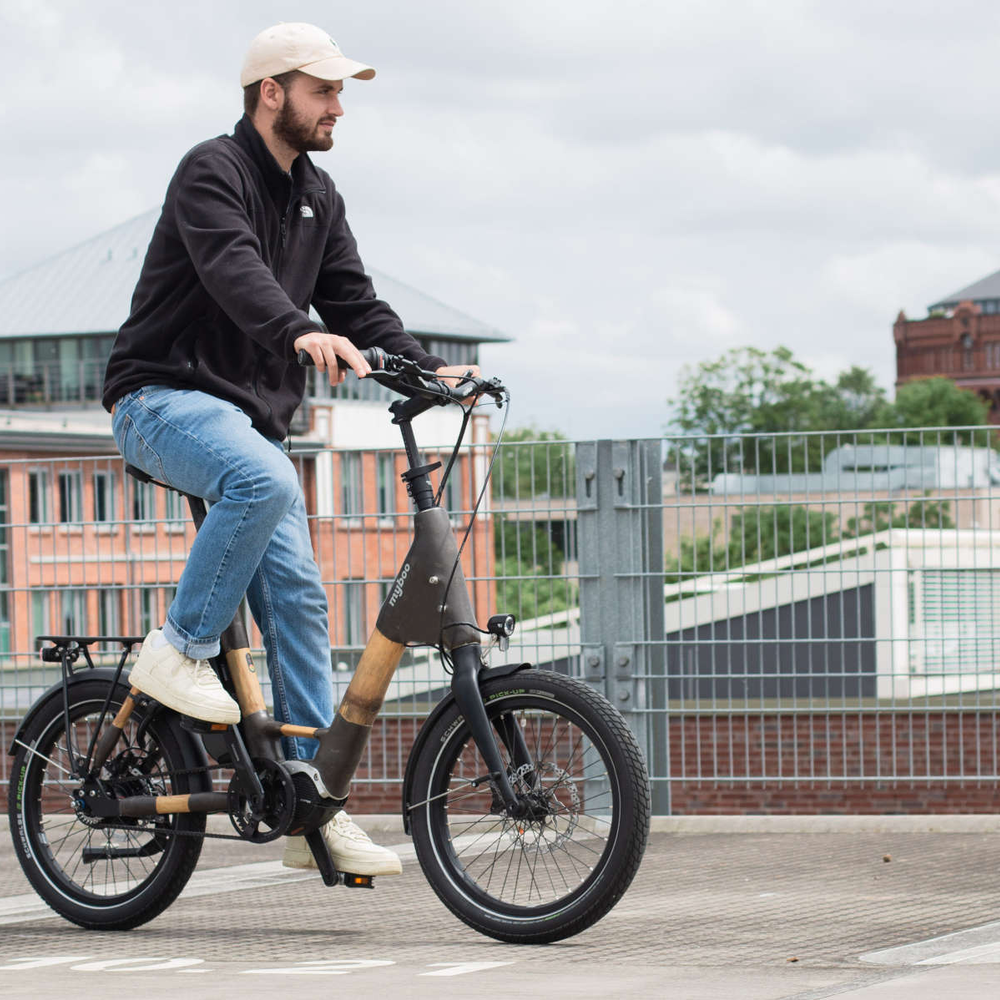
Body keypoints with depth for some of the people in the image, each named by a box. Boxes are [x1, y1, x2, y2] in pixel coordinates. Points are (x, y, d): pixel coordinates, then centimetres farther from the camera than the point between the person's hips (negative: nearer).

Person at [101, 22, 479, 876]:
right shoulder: (213, 173, -11)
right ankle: (179, 648, -21)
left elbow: (355, 301, 12)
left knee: (297, 595, -4)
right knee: (266, 481, -38)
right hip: (166, 397, -7)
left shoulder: (318, 197, 15)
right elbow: (234, 269, -30)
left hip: (251, 415, 7)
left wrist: (427, 368, -6)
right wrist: (301, 333, -49)